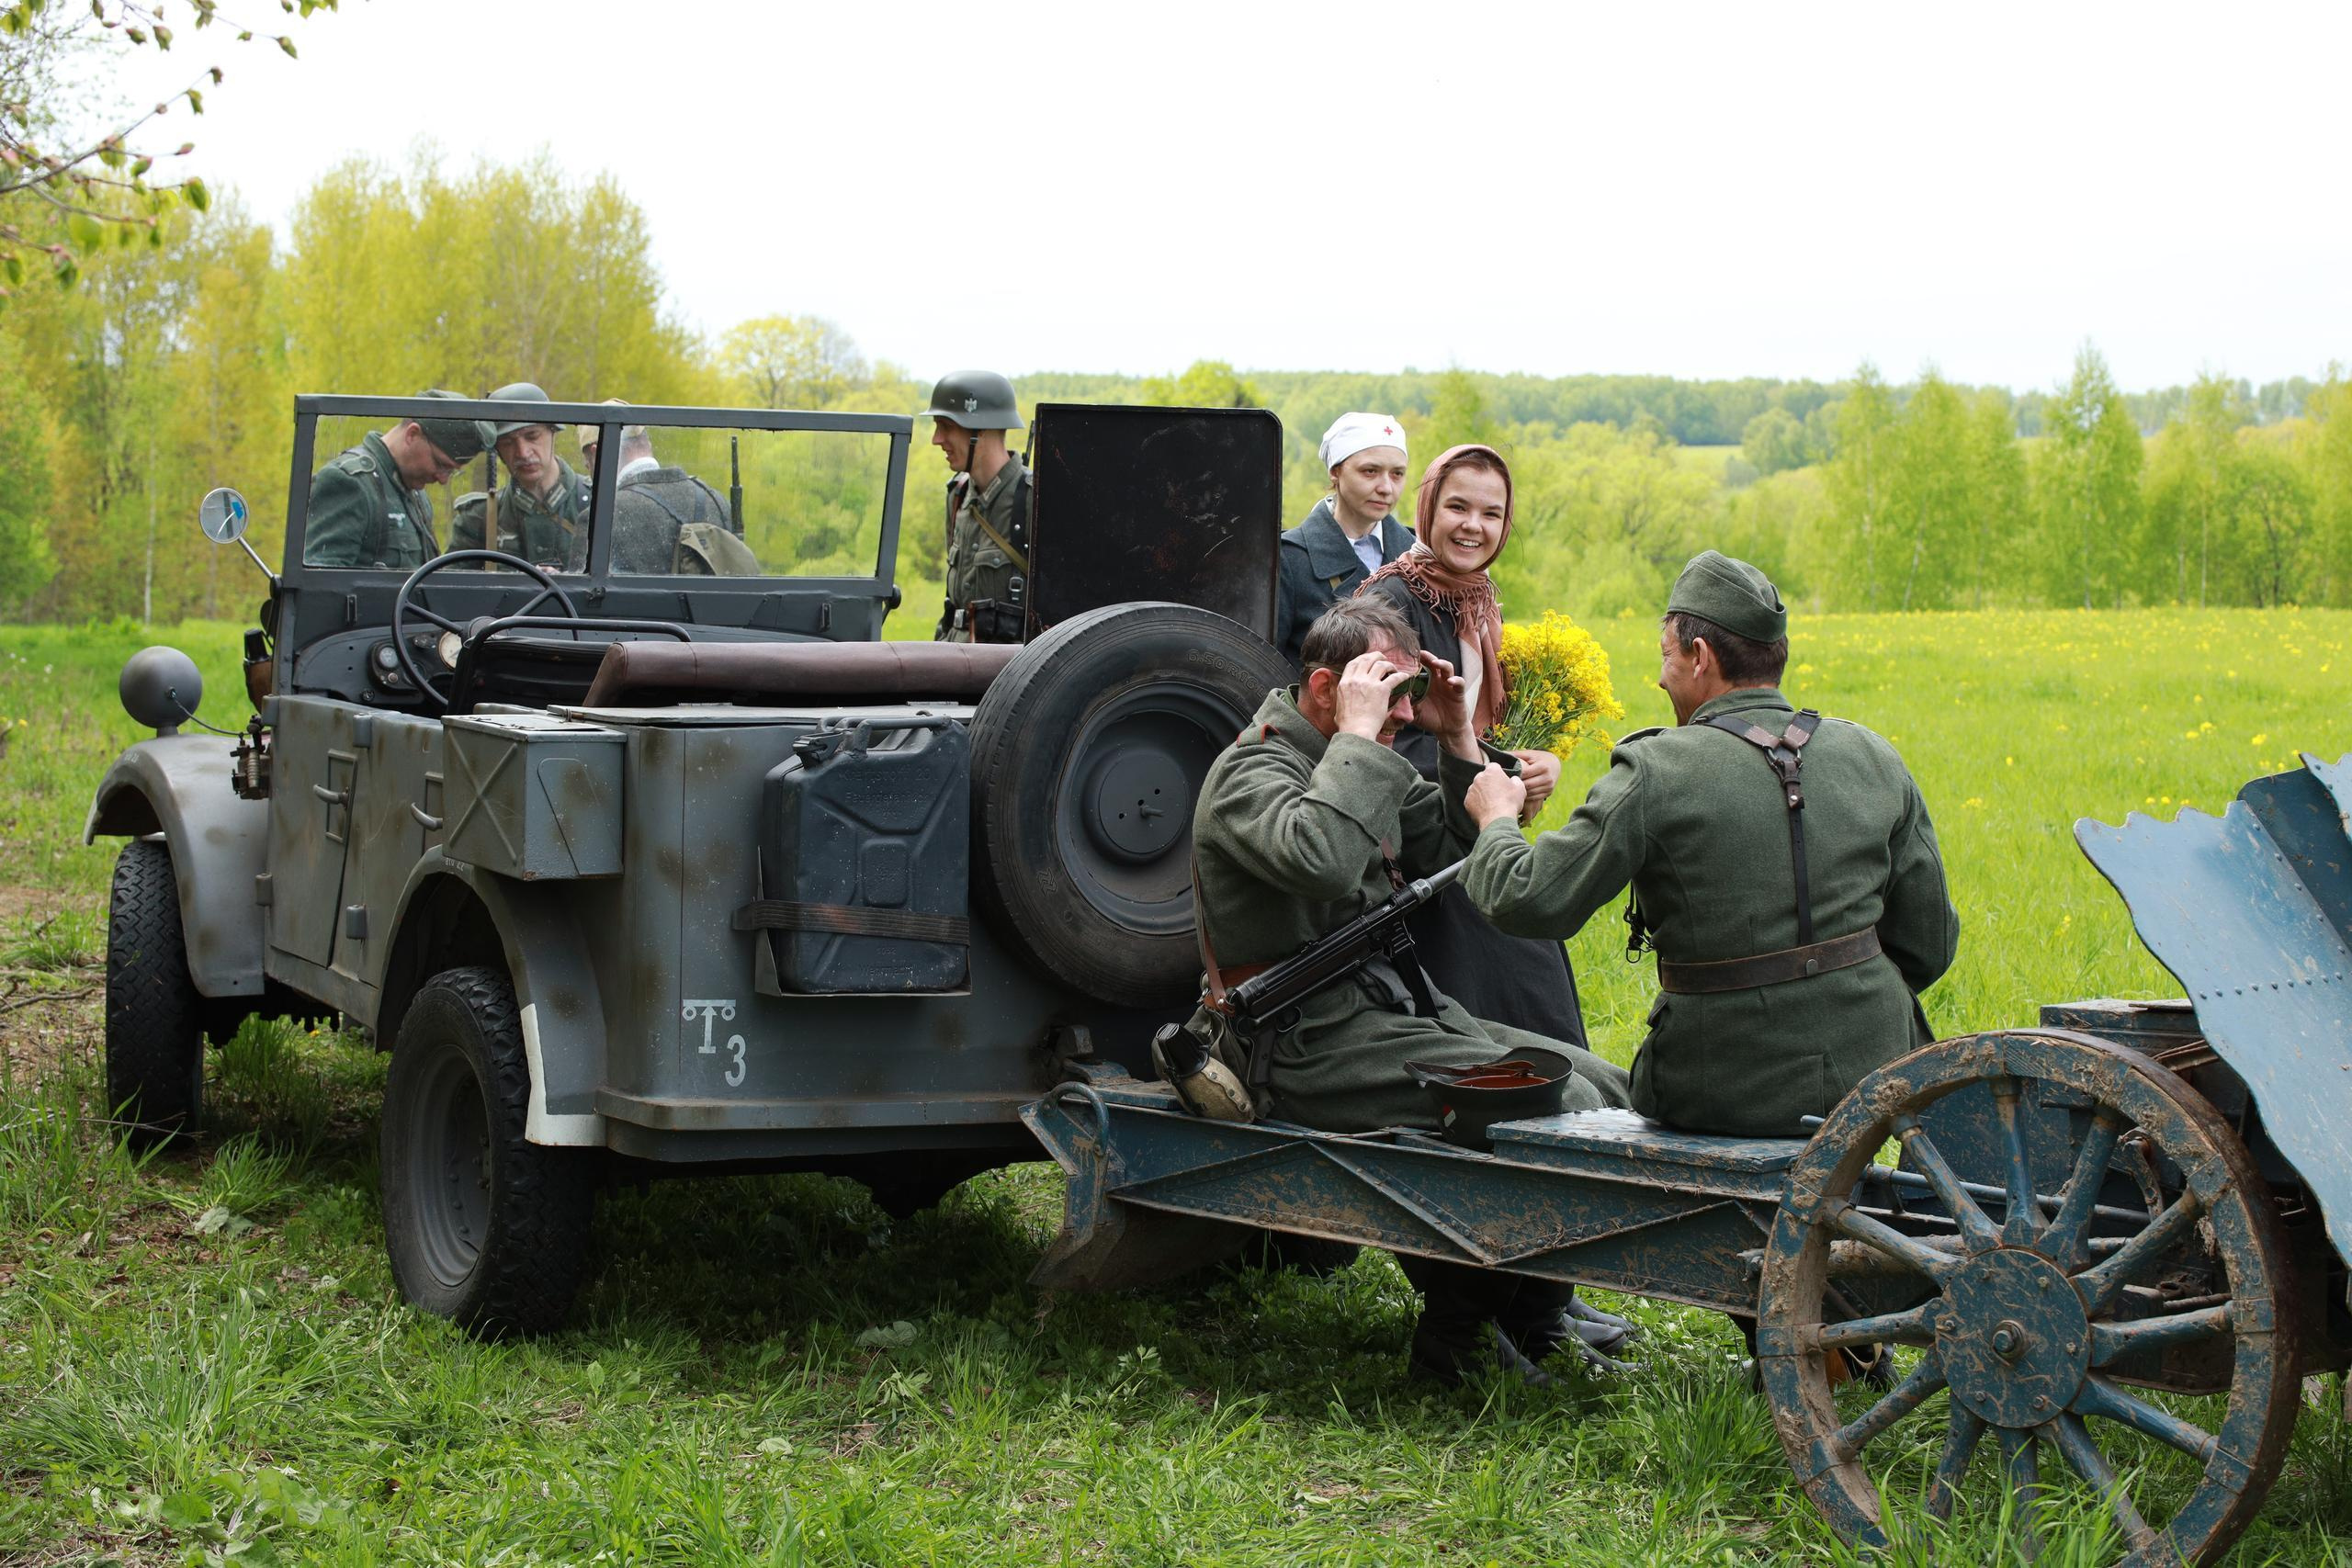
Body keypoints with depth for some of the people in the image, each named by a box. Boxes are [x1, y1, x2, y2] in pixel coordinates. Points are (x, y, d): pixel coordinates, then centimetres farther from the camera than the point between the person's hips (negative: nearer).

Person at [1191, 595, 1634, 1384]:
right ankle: (1458, 1326, -5)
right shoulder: (1251, 771, -12)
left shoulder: (1362, 765, 16)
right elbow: (1322, 862, -35)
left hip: (1394, 1008, 9)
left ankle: (1534, 1312, 14)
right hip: (1318, 1043, -9)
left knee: (1603, 1084, 2)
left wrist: (1459, 740, 9)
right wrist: (1357, 735, -25)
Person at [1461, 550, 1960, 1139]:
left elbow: (1531, 903, -10)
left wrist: (1496, 820, 10)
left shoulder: (1656, 773, -12)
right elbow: (1929, 944, 6)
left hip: (1730, 1093, -4)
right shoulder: (1874, 759, 3)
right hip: (1870, 1083, 4)